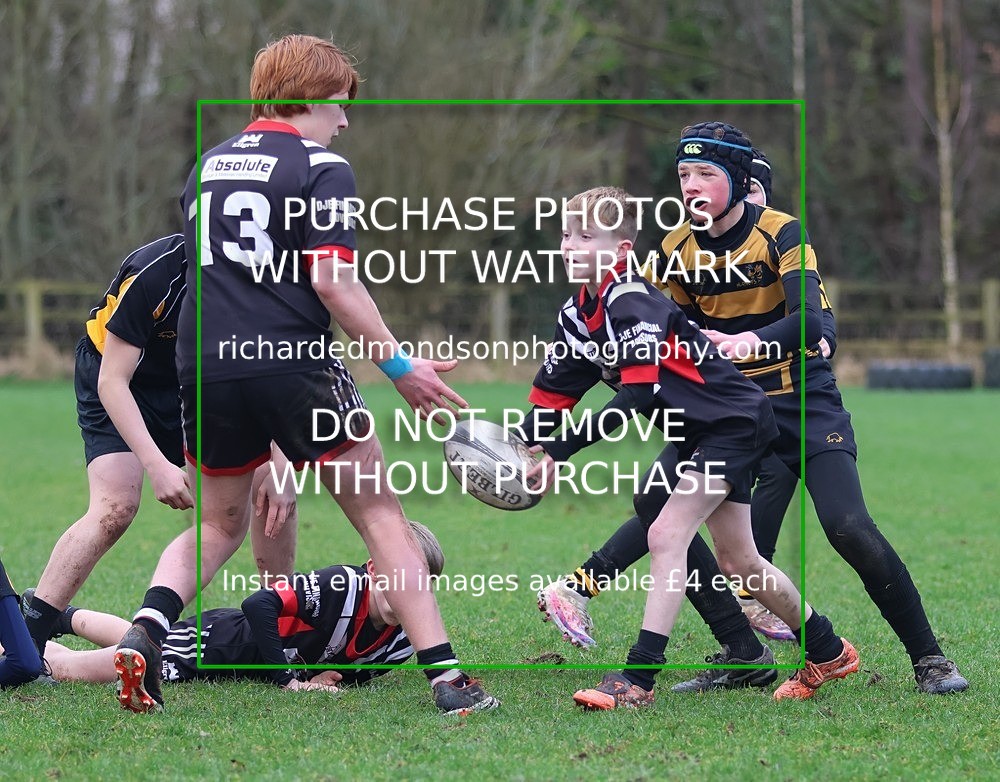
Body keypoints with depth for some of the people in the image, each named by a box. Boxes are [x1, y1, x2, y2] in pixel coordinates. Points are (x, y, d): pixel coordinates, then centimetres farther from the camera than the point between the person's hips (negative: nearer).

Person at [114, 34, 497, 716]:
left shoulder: (207, 167, 16)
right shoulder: (322, 168, -4)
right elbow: (331, 279, -13)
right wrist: (399, 365, -8)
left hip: (207, 370, 5)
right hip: (295, 366, -5)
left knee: (216, 527, 21)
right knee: (382, 516, 5)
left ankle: (145, 633, -5)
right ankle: (446, 678, -1)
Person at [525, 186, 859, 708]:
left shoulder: (630, 302, -26)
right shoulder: (580, 311, 2)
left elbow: (638, 393, -35)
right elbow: (553, 391, 5)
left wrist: (559, 450, -37)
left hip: (734, 423, -10)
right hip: (700, 431, 10)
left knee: (666, 533, -20)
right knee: (737, 560, 15)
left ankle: (639, 678, -21)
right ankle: (828, 652, 32)